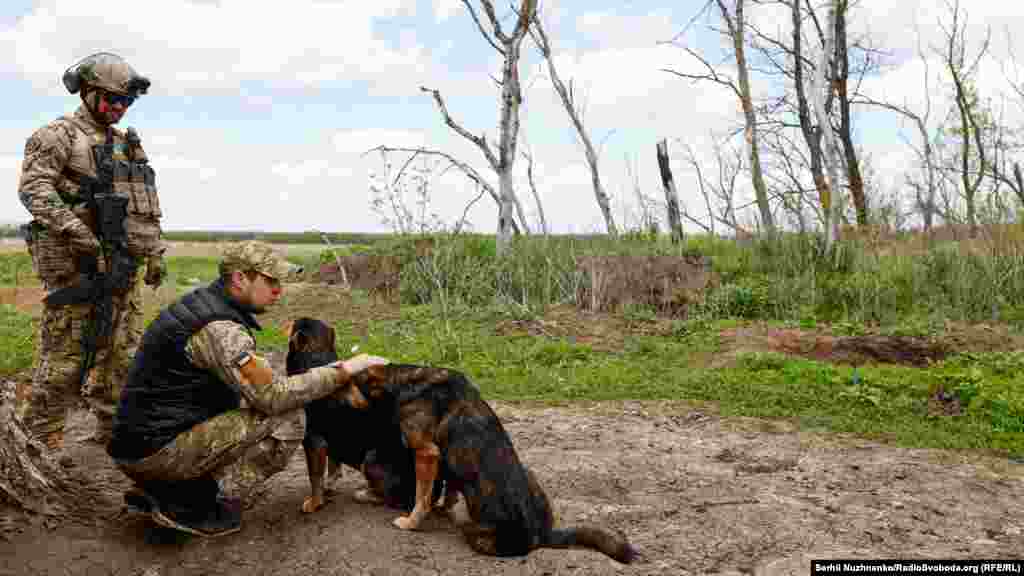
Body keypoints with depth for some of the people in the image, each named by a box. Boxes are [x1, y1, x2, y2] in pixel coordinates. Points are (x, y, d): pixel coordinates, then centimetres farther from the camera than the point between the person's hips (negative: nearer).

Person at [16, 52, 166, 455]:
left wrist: (156, 253, 15)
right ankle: (40, 441, 4)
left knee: (123, 353, 11)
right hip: (78, 263, -7)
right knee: (64, 354, -5)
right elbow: (33, 187, -14)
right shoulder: (59, 135, -1)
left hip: (124, 266, 7)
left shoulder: (129, 145, 21)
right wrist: (77, 232, -24)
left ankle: (114, 431, 22)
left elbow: (149, 205, 23)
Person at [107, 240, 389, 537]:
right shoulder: (219, 329, -21)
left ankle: (163, 489, 12)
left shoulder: (201, 303, 10)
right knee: (289, 419, -14)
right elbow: (274, 396, -24)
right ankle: (191, 505, -6)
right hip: (159, 451, -10)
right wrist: (342, 371, -16)